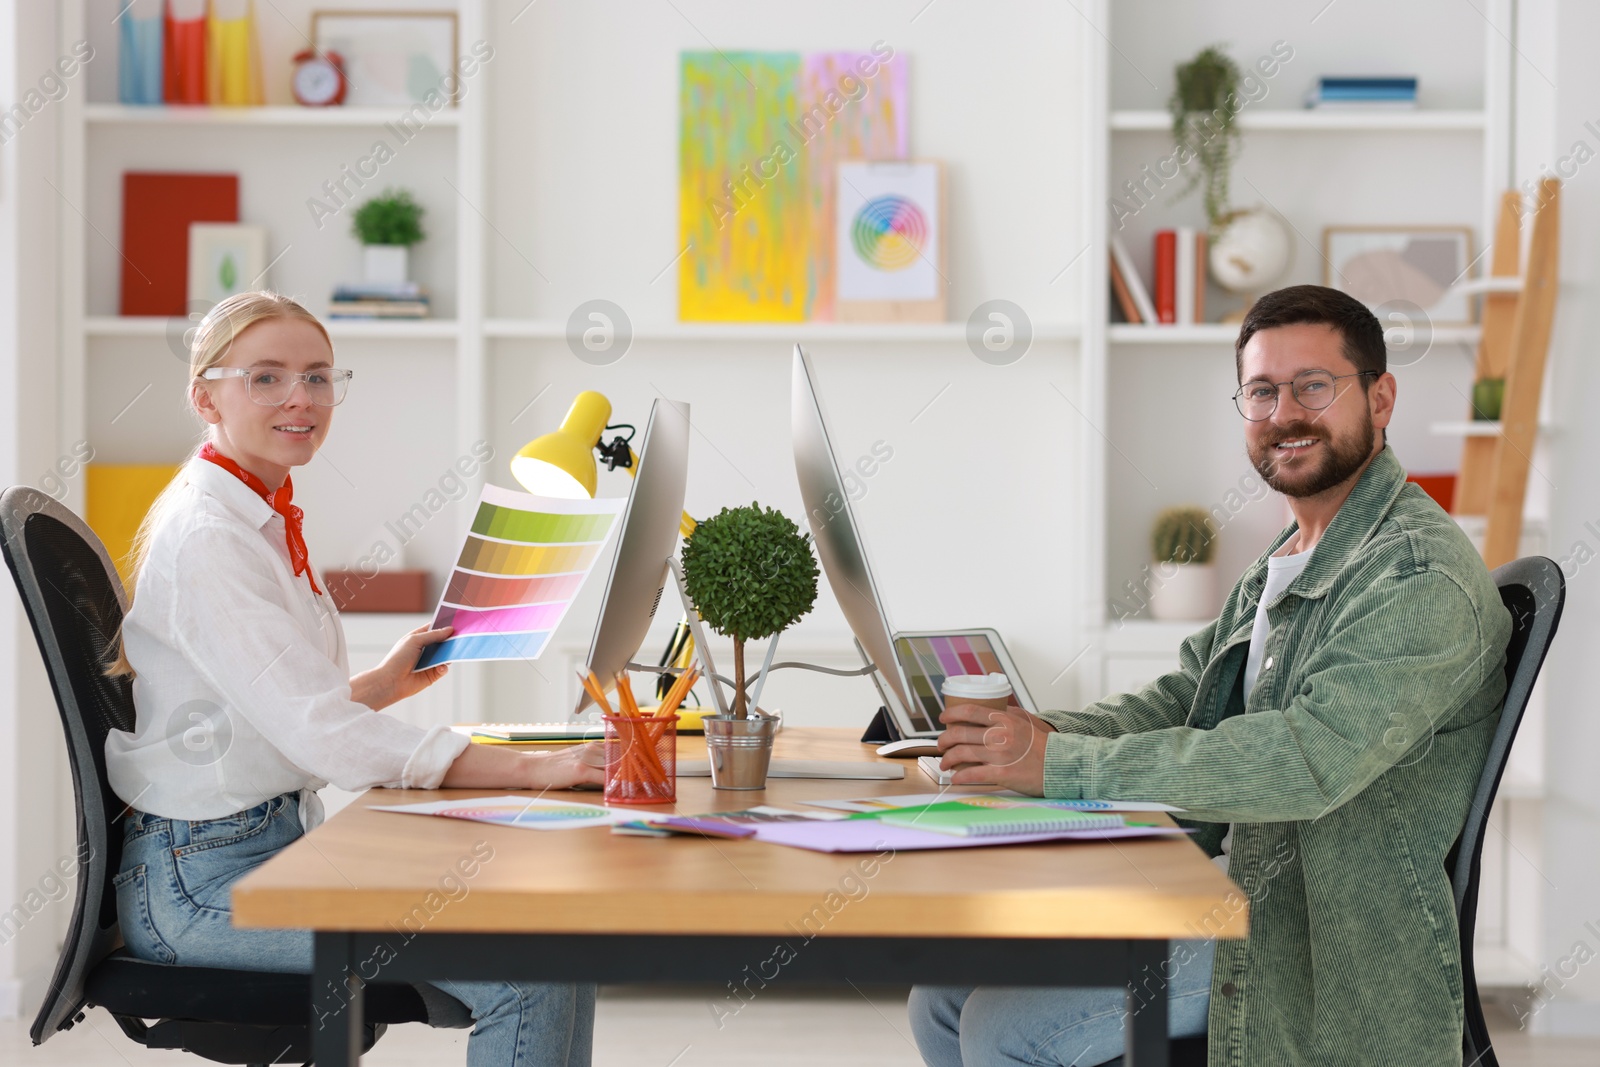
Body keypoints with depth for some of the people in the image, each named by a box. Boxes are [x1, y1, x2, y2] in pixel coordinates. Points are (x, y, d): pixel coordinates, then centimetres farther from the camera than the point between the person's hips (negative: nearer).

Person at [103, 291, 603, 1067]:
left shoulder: (267, 522, 14)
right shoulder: (204, 539, -16)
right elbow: (321, 736, -25)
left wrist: (384, 683, 7)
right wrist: (531, 769, -29)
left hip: (283, 844, 9)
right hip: (202, 879, -9)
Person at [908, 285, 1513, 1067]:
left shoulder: (1420, 576, -18)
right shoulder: (1282, 564, 16)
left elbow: (1308, 760, -29)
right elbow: (1184, 701, 16)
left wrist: (1058, 764, -29)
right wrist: (1037, 734, -6)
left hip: (1323, 949, -9)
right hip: (1227, 892, 9)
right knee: (944, 1000, 4)